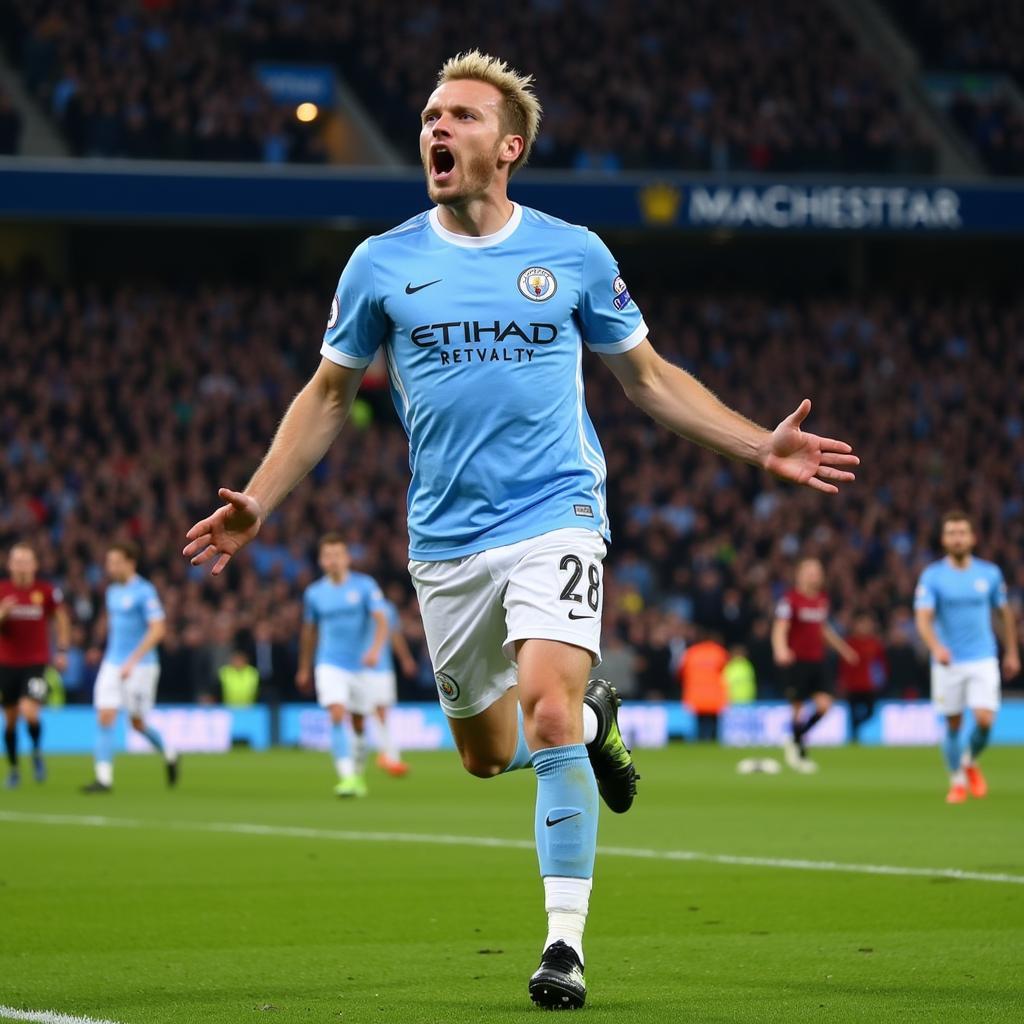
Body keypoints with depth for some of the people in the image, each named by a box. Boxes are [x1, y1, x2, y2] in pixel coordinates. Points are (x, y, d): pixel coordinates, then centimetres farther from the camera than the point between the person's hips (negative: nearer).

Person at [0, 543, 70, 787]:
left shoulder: (47, 591, -4)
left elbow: (62, 619, 10)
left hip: (37, 663, -2)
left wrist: (62, 651, 5)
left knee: (29, 712, -19)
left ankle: (37, 751, 9)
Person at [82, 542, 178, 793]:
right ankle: (104, 778, -9)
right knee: (105, 717, -8)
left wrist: (132, 661, -26)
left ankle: (169, 754, 32)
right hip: (112, 664, 6)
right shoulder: (113, 591, 10)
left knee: (137, 722, 4)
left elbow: (158, 630, -20)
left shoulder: (145, 592, -13)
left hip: (140, 666, -6)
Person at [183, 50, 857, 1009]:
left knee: (546, 712, -23)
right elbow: (328, 394, 12)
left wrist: (762, 445, 4)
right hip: (446, 537, 3)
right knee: (485, 752, 11)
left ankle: (564, 940, -14)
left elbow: (649, 376, 12)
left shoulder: (575, 255, 0)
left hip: (553, 515, -3)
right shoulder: (381, 263, 2)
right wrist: (256, 503, 2)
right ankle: (593, 720, 45)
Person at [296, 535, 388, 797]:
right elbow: (309, 631, 15)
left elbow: (381, 621, -10)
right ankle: (346, 776, -27)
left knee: (359, 723, 9)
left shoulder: (365, 585, -3)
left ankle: (358, 774, 30)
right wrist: (304, 669, 20)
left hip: (360, 665, 0)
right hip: (330, 665, 0)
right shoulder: (314, 593, 3)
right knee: (337, 714, -20)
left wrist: (376, 649, -28)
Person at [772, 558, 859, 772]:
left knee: (824, 704, -7)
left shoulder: (822, 599, 12)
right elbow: (780, 629, -19)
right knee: (799, 708, -2)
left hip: (817, 660, 6)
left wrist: (842, 648, 33)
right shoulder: (790, 600, -9)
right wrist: (781, 650, -38)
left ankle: (795, 741, 14)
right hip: (797, 661, -6)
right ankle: (800, 754, 14)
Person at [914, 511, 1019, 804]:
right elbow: (923, 618, -16)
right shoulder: (932, 576, -6)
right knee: (953, 724, 3)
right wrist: (936, 647, -33)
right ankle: (957, 780, 21)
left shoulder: (990, 573, 1)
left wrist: (1012, 653, 15)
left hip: (983, 660, 1)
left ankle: (970, 763, 17)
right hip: (947, 662, -1)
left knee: (984, 719, -12)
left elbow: (1004, 612, 14)